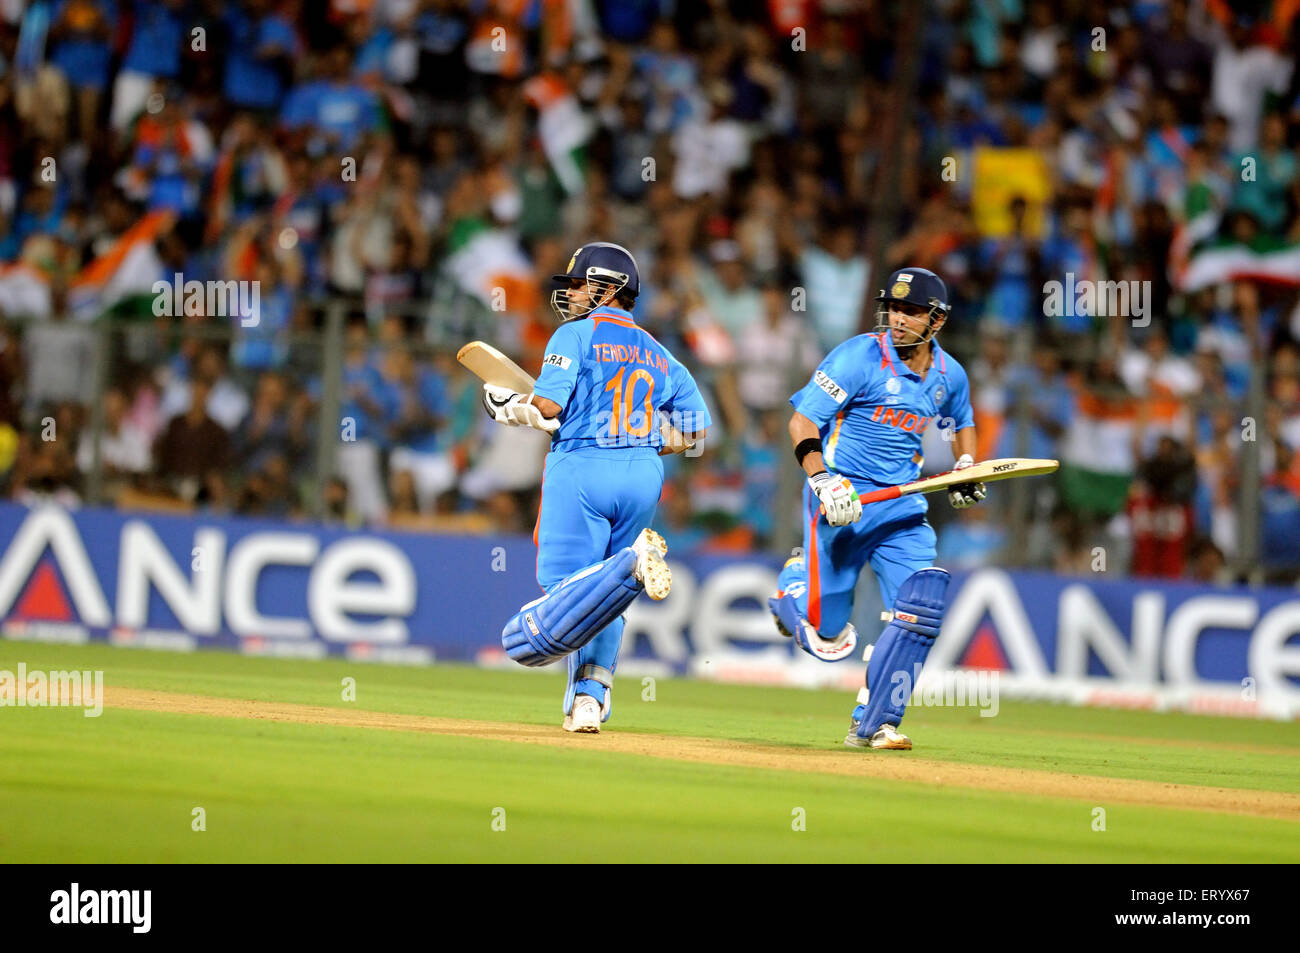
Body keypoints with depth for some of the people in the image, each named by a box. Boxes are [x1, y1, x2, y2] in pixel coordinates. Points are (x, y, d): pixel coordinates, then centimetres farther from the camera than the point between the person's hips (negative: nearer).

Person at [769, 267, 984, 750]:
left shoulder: (949, 375, 7)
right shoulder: (860, 357, -12)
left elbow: (961, 422, 29)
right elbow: (802, 421, -13)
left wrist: (966, 467, 9)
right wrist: (822, 481, -28)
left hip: (903, 505, 5)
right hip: (843, 497, -5)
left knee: (921, 609, -15)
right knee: (828, 638, -4)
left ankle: (872, 724, -5)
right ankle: (795, 580, 32)